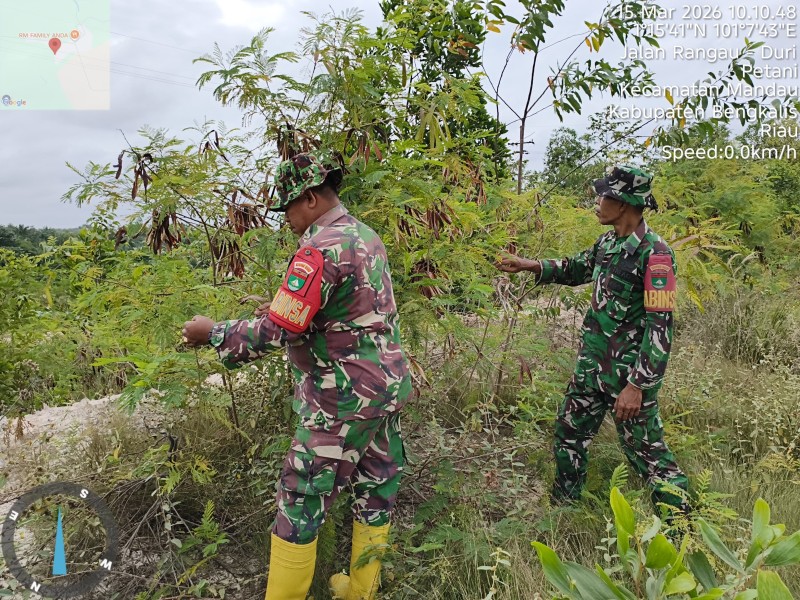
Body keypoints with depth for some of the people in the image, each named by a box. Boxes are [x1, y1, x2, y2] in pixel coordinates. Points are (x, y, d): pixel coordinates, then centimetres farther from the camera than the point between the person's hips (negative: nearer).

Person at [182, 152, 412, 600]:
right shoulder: (367, 236, 8)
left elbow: (276, 333, -21)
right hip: (386, 385, 9)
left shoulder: (321, 248, -21)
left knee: (302, 501, 5)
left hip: (344, 399, -9)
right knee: (376, 488, 18)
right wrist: (286, 307, 16)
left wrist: (212, 333, -7)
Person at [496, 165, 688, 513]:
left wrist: (637, 386, -23)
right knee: (569, 433, 19)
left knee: (646, 451, 3)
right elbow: (576, 270, 24)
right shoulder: (607, 242, 4)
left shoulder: (654, 254, -20)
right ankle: (561, 507, 39)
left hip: (630, 373, -8)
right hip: (591, 364, 9)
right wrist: (530, 266, 13)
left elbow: (660, 327, -22)